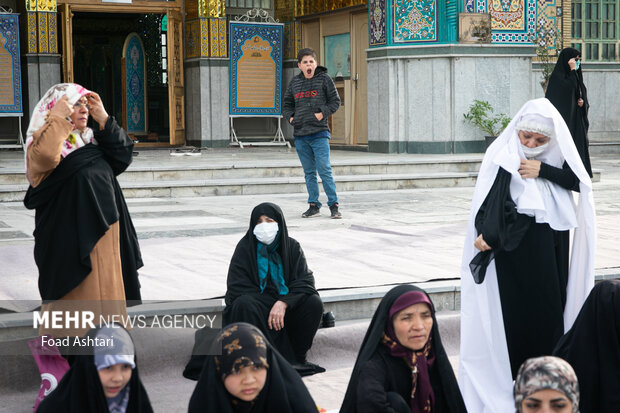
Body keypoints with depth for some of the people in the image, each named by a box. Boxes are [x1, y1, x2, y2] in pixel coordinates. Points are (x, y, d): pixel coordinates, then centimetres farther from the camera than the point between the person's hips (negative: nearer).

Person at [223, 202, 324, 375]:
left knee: (314, 302, -23)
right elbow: (237, 287, -12)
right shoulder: (245, 247, -5)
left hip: (286, 308, 2)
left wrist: (283, 303, -25)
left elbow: (305, 281, -8)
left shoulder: (292, 246, 1)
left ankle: (297, 357, -10)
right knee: (244, 304, -34)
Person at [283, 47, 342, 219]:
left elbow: (335, 101, 2)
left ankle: (333, 205, -1)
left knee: (324, 170, -9)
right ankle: (314, 206, 15)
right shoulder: (294, 82, 13)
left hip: (319, 133, -4)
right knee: (309, 172, 9)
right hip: (300, 135, 5)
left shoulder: (324, 78, 1)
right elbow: (286, 105, 22)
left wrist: (323, 113, -11)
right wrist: (290, 117, 4)